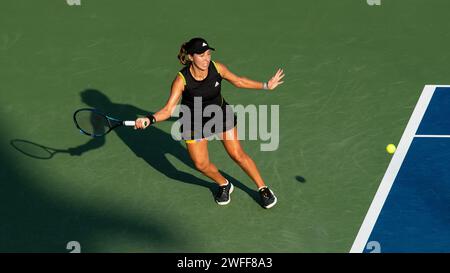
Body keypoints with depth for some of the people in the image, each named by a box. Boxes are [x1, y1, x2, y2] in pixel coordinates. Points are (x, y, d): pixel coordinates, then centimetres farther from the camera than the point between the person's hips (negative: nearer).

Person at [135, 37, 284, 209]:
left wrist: (266, 86, 2)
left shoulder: (217, 68, -21)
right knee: (201, 164, 0)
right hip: (194, 123, -1)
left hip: (221, 115, 1)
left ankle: (263, 189, 20)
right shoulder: (181, 80, -30)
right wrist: (150, 119, -51)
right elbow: (169, 109, -32)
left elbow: (238, 81, -2)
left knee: (238, 155, 1)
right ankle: (224, 185, 31)